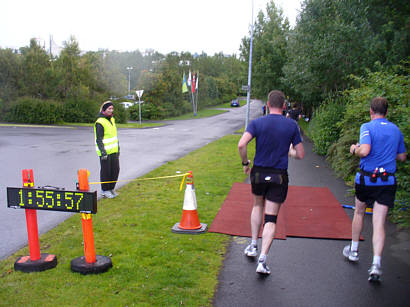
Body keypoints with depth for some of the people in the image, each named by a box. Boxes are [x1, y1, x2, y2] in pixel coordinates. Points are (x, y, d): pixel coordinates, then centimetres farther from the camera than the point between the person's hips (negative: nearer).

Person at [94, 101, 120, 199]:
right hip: (105, 152, -8)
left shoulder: (112, 119, 12)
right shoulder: (100, 122, -15)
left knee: (115, 170, 11)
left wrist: (118, 147, 23)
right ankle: (104, 190, 15)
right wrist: (103, 152, -23)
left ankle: (111, 188, 26)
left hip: (114, 151, 8)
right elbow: (99, 140, -18)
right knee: (106, 171, 1)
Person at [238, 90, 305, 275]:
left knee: (257, 206, 27)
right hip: (279, 176, -1)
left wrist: (245, 163, -3)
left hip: (258, 173, 1)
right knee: (271, 219, 2)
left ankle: (253, 246, 31)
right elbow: (300, 154, -1)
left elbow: (241, 144, -18)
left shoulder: (257, 123, -4)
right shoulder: (292, 125, -3)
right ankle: (262, 260, -5)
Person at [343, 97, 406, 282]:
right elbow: (402, 157, 16)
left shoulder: (367, 127, -9)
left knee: (359, 213, 20)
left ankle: (354, 251, 35)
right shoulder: (396, 130, 9)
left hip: (366, 178, -3)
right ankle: (376, 264, -11)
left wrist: (354, 149, -4)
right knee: (379, 223, 0)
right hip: (388, 181, 3)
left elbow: (364, 150, -25)